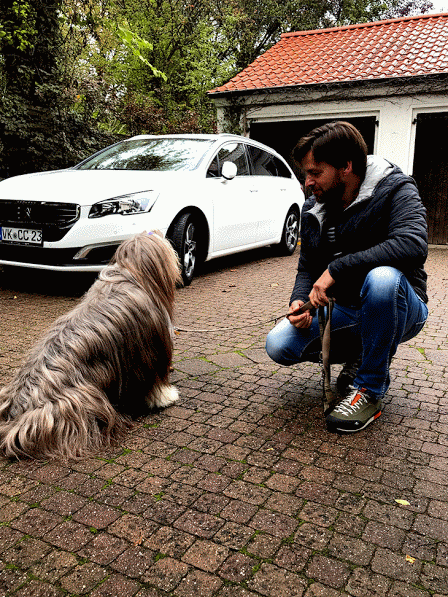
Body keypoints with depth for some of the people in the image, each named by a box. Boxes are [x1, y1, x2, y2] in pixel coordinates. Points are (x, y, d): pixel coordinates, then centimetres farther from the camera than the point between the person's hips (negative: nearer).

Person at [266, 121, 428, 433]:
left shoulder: (395, 189, -15)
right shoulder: (314, 210, 4)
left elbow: (413, 245, -34)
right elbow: (307, 268, 11)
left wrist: (336, 269, -33)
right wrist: (300, 300, -12)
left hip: (399, 310, -5)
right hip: (343, 311, 5)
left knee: (382, 278, -40)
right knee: (279, 345, -14)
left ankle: (370, 390, -18)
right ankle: (360, 355, 12)